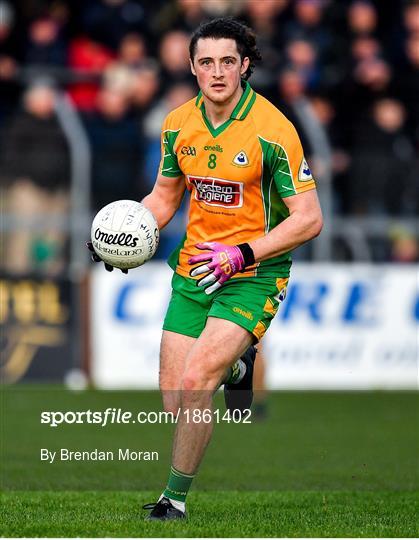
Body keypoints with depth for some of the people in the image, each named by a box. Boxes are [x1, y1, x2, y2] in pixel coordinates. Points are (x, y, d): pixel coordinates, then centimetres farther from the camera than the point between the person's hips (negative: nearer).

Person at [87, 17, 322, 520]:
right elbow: (164, 196, 16)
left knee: (194, 383, -21)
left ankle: (175, 499, -4)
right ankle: (235, 366, 37)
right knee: (173, 403, 4)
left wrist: (242, 254, -25)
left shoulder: (272, 129, -16)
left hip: (253, 276, -6)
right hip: (193, 269, 6)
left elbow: (308, 218, -15)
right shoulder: (179, 124, 1)